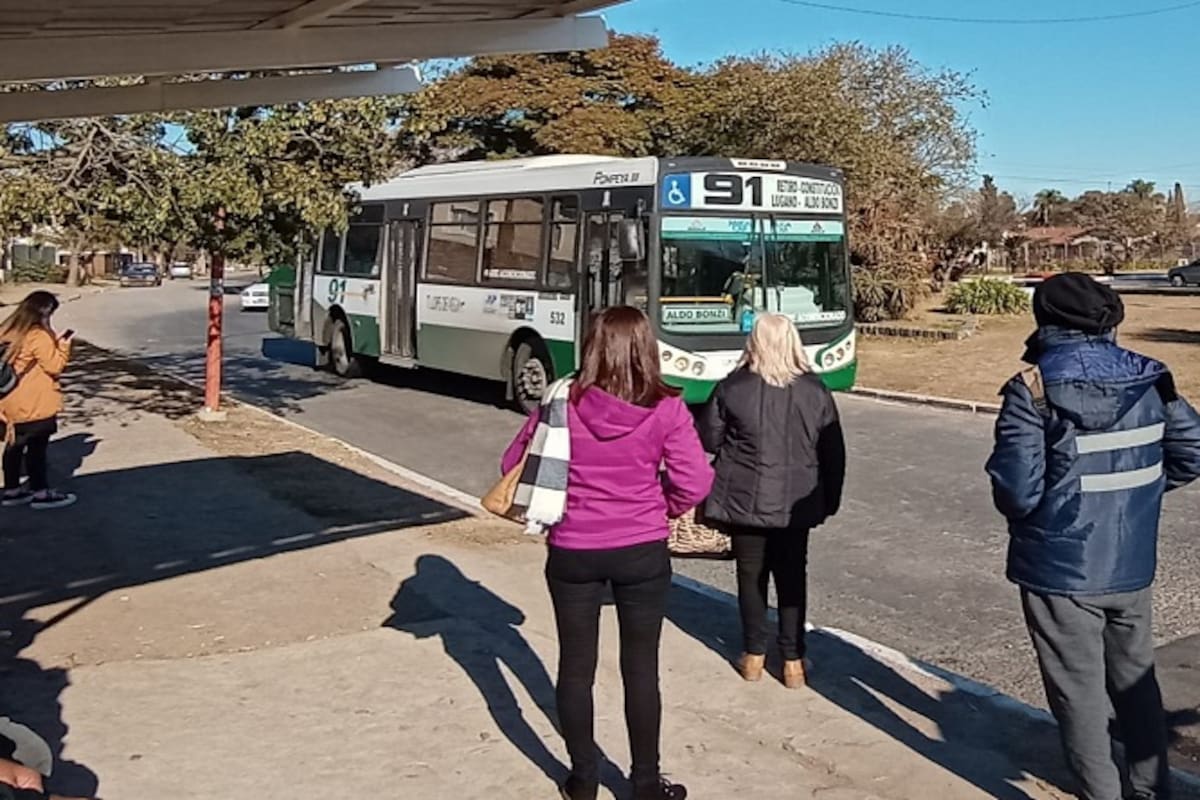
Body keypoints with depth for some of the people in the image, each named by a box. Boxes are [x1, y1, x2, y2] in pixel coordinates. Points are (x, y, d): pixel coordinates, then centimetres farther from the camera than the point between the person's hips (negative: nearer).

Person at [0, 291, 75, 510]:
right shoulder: (39, 336, -17)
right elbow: (54, 366, -12)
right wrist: (63, 346, -3)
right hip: (35, 405, -8)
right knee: (37, 448, 0)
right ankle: (41, 493, 7)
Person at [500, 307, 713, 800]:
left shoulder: (563, 401, -8)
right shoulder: (665, 408, -11)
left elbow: (515, 464, 2)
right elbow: (695, 483, -12)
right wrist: (659, 508, 7)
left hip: (572, 552, 1)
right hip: (642, 552, 0)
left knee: (576, 667, 15)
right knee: (640, 669, 13)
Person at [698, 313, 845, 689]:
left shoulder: (732, 388, -9)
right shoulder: (815, 392, -4)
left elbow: (709, 440, -1)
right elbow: (833, 453, 2)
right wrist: (829, 500, 13)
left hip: (745, 501, -1)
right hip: (795, 504, 1)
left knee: (752, 576, 12)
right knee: (792, 578, 12)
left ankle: (753, 656, 21)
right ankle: (793, 660, 15)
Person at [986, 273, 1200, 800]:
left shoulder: (1034, 388, -18)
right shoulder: (1148, 378, -2)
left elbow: (1016, 492, -22)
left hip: (1060, 569, -5)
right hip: (1132, 565, 5)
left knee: (1079, 691, 9)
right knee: (1135, 679, 22)